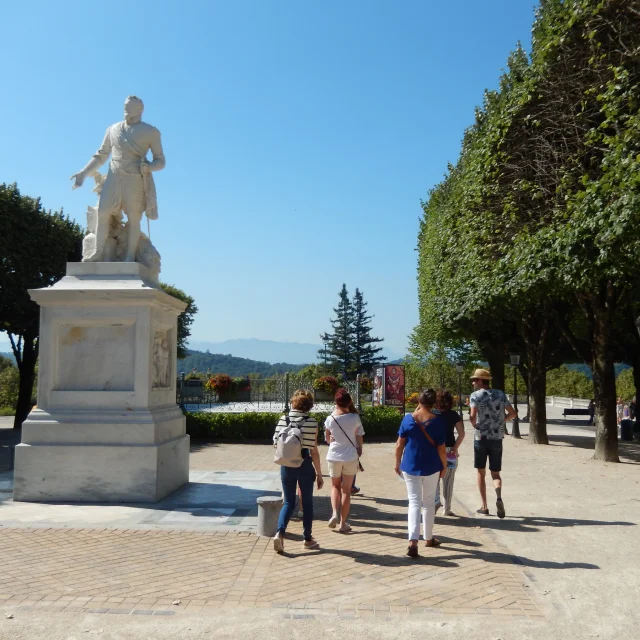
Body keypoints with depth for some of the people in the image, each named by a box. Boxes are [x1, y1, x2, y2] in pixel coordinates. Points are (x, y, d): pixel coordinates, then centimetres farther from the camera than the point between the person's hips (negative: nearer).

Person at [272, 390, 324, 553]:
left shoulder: (283, 420, -2)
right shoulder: (311, 423, -10)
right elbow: (314, 451, -8)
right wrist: (319, 474, -1)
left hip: (286, 466, 3)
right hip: (305, 465, -2)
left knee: (289, 502, 13)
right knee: (307, 502, 13)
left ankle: (280, 532, -8)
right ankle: (308, 539, 22)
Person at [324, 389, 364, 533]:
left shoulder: (330, 419, -8)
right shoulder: (355, 418, -10)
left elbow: (327, 438, 4)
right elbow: (360, 439, -2)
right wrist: (359, 451, 13)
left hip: (334, 456, 1)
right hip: (351, 457, -1)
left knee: (335, 486, 21)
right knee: (346, 490, 11)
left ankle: (335, 513, 0)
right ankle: (343, 523, 13)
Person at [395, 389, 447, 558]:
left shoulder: (408, 419, -6)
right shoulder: (438, 421, -9)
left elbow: (399, 445, -3)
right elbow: (441, 448, -7)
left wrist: (397, 463, 10)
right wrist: (444, 466, 8)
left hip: (410, 466, 0)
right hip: (431, 467, 0)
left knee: (414, 502, 2)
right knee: (429, 502, 16)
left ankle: (413, 541, -13)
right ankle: (428, 538, 29)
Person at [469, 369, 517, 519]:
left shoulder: (475, 395, -7)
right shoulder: (500, 394, 7)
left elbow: (472, 417, -19)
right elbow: (513, 413, 10)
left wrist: (475, 426, 0)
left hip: (481, 437, -3)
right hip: (497, 438, 3)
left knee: (481, 472, 12)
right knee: (495, 473, 10)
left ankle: (484, 506, 14)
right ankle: (499, 497, -18)